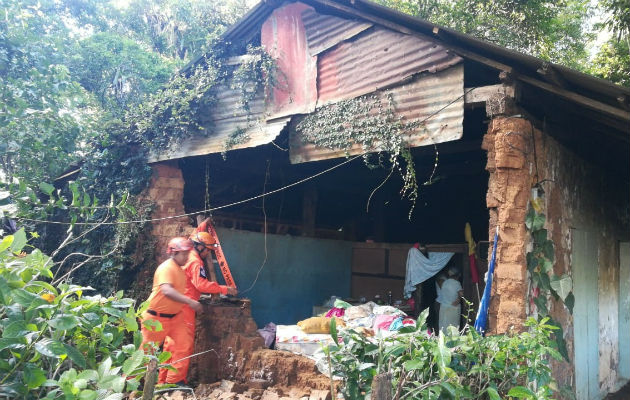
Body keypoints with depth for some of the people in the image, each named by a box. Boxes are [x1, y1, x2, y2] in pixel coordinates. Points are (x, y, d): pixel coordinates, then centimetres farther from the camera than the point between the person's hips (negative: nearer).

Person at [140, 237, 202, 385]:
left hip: (175, 316, 8)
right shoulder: (166, 268, -21)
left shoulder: (179, 269, 8)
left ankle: (174, 380, 9)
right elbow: (166, 290, -38)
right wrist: (189, 301, -43)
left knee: (183, 345, -1)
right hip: (156, 317, -8)